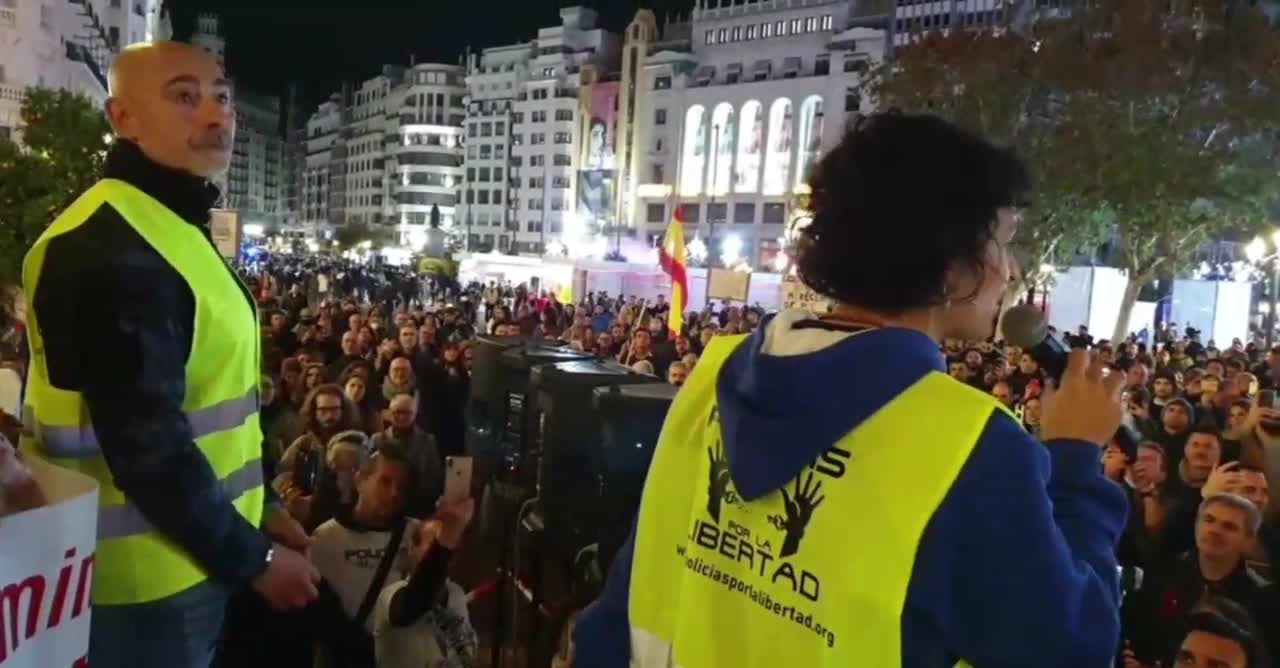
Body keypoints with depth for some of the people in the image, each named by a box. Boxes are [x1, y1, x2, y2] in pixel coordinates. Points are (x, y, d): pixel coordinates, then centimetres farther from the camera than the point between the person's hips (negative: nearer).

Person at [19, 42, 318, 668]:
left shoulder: (171, 227, 12)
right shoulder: (109, 247, -21)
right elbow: (144, 439, -26)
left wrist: (258, 508, 12)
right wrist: (252, 557, -18)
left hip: (185, 555, 10)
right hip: (147, 572, -10)